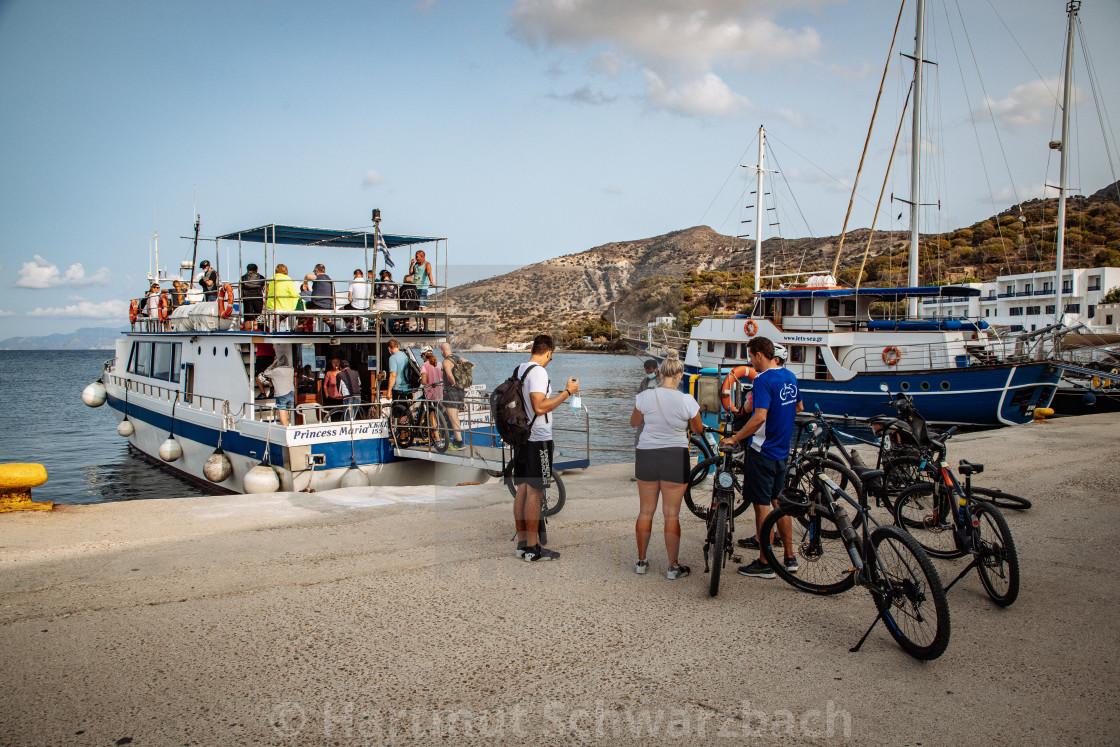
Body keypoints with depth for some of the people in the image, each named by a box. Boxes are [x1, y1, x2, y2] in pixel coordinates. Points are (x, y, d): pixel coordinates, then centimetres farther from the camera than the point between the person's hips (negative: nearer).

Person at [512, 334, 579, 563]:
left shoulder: (519, 370, 12)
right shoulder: (538, 372, -15)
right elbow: (540, 407, -23)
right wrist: (567, 392, -16)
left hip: (521, 437, 9)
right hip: (538, 439, -9)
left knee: (522, 490, 11)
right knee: (535, 492, -3)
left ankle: (522, 543, 18)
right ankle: (533, 548, 2)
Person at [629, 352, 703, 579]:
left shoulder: (645, 396, -7)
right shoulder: (687, 401, -11)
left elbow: (634, 422, 9)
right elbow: (698, 429, 3)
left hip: (646, 456, 2)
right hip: (675, 458, -2)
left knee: (645, 511, 14)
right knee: (672, 515, 5)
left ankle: (641, 561, 24)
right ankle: (674, 567, 12)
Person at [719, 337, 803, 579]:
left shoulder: (763, 380, -19)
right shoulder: (789, 376, 9)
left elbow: (759, 417, -28)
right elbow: (798, 408, 22)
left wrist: (734, 438, -21)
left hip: (762, 451, -8)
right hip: (782, 450, 8)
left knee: (762, 505, -1)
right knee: (779, 502, 17)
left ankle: (765, 564, 6)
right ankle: (790, 558, 23)